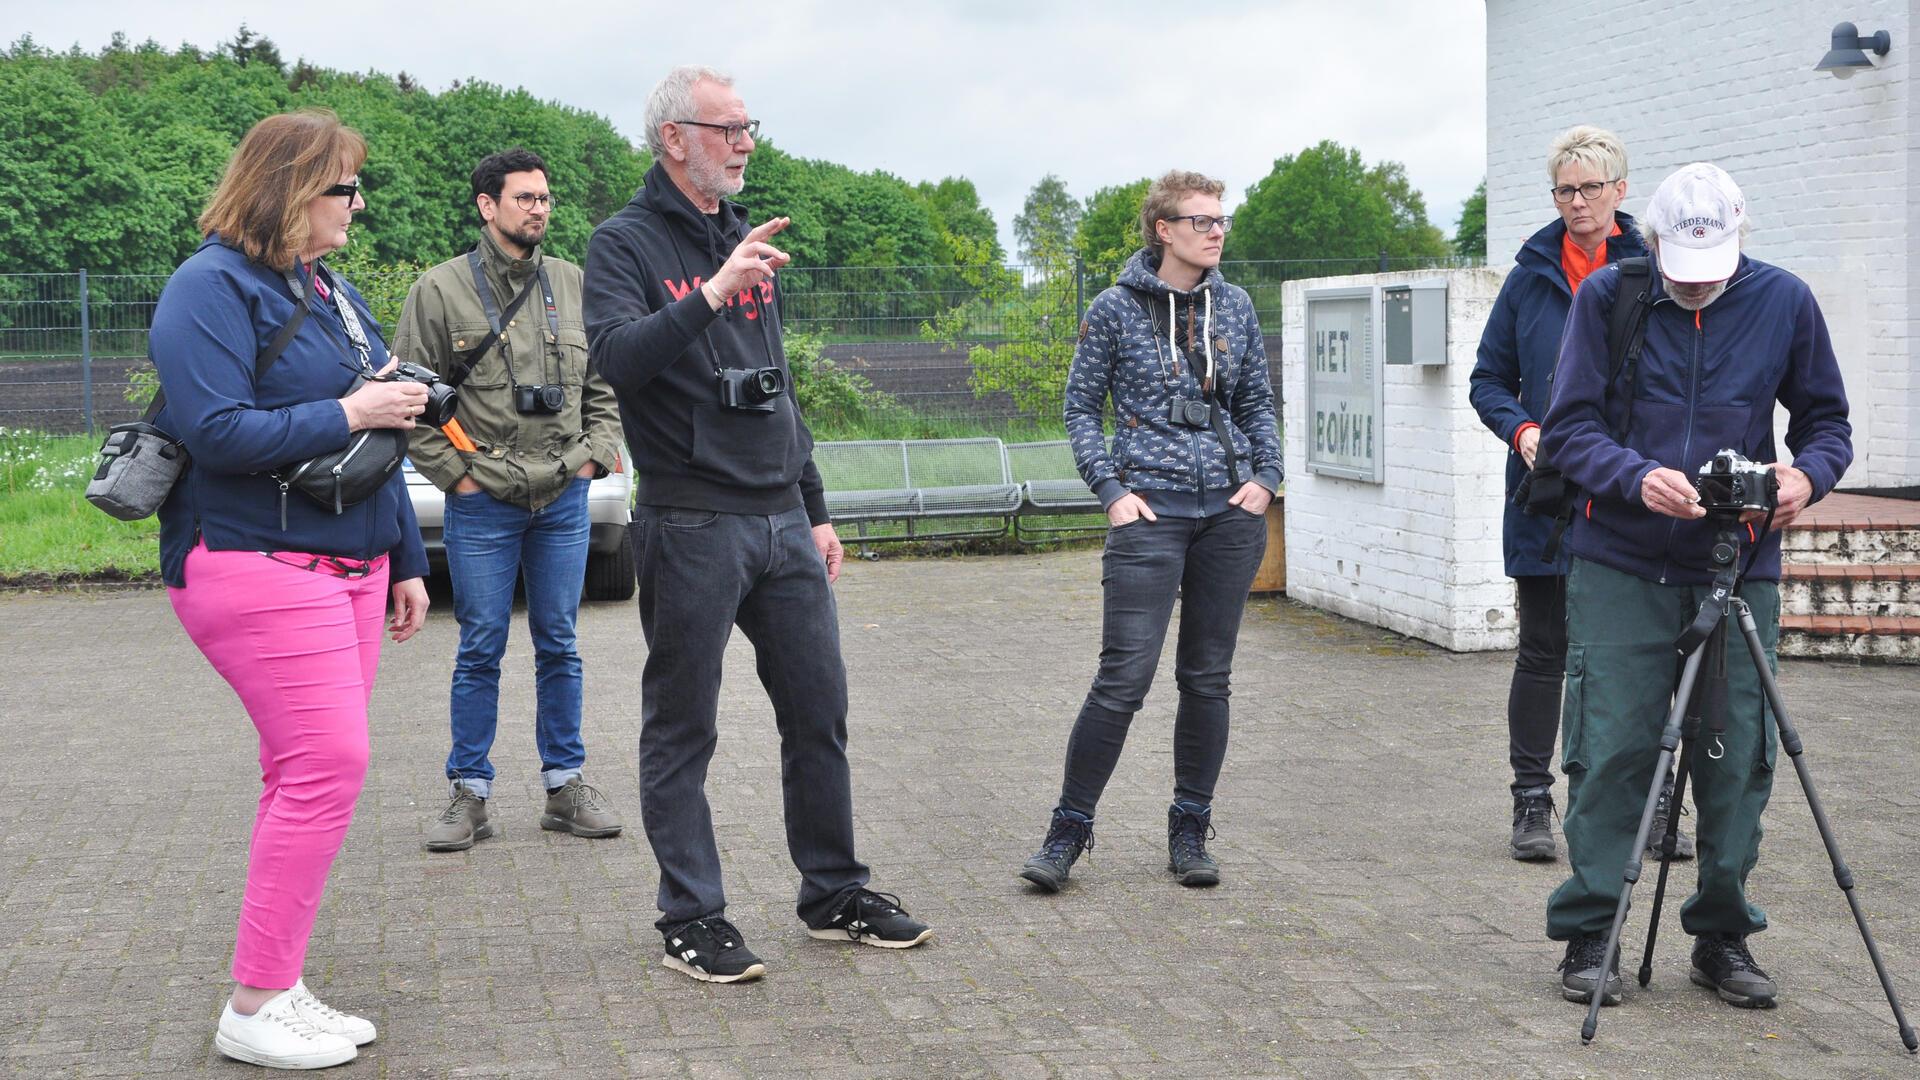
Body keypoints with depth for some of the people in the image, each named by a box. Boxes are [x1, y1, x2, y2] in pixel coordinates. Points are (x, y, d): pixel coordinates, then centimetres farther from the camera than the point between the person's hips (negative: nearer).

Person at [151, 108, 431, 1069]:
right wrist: (349, 412, -14)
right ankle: (255, 1008, -4)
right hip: (257, 566, -9)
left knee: (311, 773, 8)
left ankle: (279, 988, 16)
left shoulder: (334, 294, 18)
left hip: (349, 568, 9)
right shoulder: (213, 287, -9)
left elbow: (376, 440, 22)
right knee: (326, 765, -14)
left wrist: (405, 562, 21)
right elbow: (216, 432, -20)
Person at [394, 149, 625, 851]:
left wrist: (595, 455, 4)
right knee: (480, 650, 2)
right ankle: (470, 794, 11)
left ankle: (565, 785, 18)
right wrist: (453, 473, -6)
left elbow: (604, 383, 15)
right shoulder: (441, 290, -3)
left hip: (564, 500, 3)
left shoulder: (573, 285, 8)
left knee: (558, 645, 9)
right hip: (482, 504, -3)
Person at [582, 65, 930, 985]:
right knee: (683, 729, 3)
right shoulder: (626, 243, -5)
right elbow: (617, 357, -24)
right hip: (691, 524, -7)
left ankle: (833, 893, 22)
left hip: (782, 523, 7)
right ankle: (691, 917, 12)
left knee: (820, 711, 9)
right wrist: (712, 293, -34)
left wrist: (815, 511, 21)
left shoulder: (745, 241, 17)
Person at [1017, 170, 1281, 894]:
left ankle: (1189, 832, 19)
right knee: (1124, 678, -9)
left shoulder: (1234, 306, 10)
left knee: (1208, 677, 8)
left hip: (1231, 510, 4)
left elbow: (1257, 403, 16)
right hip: (1151, 509, -4)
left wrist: (1265, 475, 1)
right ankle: (1069, 829, 4)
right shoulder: (1116, 310, 0)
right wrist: (1112, 490, -8)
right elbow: (1080, 408, 3)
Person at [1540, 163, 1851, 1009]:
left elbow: (1826, 420, 11)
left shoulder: (1785, 302, 3)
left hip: (1739, 570, 2)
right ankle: (1589, 936, 8)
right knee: (1610, 752, -4)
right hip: (1620, 566, -2)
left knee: (1736, 759, 3)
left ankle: (1723, 937, 18)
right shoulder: (1606, 297, -2)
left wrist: (1808, 474, -12)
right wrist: (1637, 478, -22)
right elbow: (1568, 428, -3)